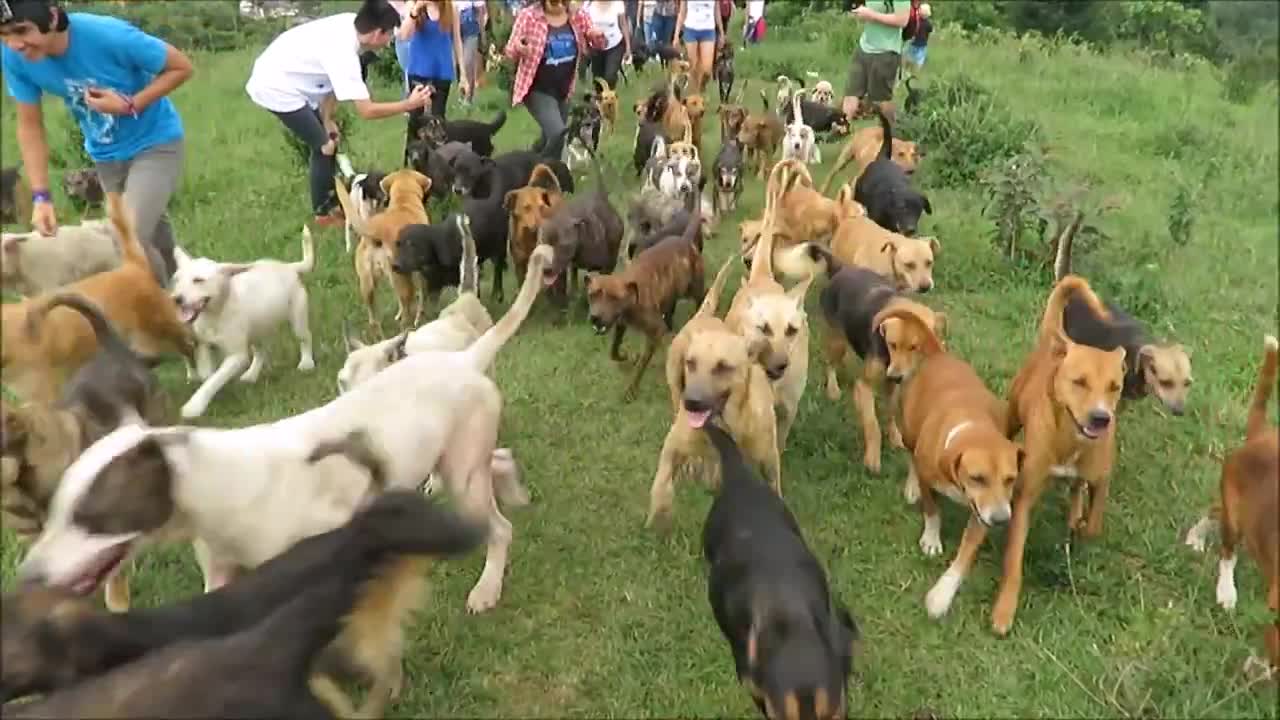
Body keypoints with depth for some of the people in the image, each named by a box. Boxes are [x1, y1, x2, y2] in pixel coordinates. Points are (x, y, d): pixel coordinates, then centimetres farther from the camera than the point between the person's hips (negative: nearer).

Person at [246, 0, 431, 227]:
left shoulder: (348, 23, -7)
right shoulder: (343, 54, -30)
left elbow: (332, 80, 1)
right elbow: (366, 110, -28)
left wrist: (326, 119, 2)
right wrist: (409, 105, -18)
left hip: (277, 76, 9)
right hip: (277, 87, -9)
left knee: (329, 138, 14)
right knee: (325, 146, -3)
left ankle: (330, 201, 26)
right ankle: (324, 213, 11)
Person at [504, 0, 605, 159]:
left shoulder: (578, 16, -5)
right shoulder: (528, 16, -15)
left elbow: (598, 45, 6)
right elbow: (510, 51, -10)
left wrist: (598, 37, -18)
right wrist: (518, 48, -34)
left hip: (563, 90, 6)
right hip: (537, 90, -5)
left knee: (550, 139, 18)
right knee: (557, 133, -23)